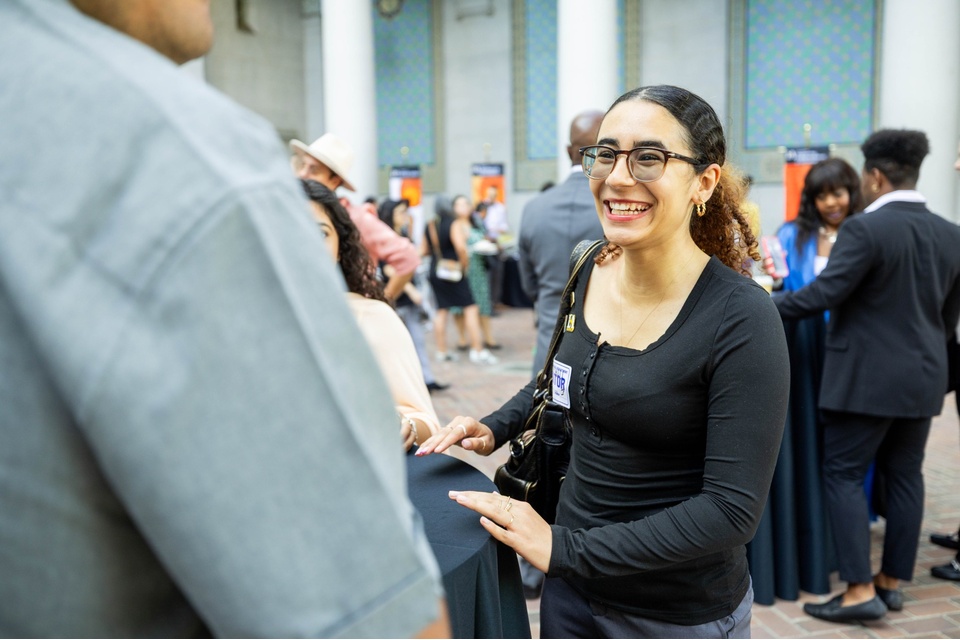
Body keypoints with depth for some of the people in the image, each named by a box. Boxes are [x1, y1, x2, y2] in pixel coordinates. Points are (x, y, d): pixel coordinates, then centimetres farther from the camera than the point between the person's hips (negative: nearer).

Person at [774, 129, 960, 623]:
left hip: (868, 377, -7)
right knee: (903, 475, 14)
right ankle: (892, 581, 23)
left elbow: (823, 294, -20)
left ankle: (860, 592, 0)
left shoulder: (865, 228, -16)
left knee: (843, 475, 1)